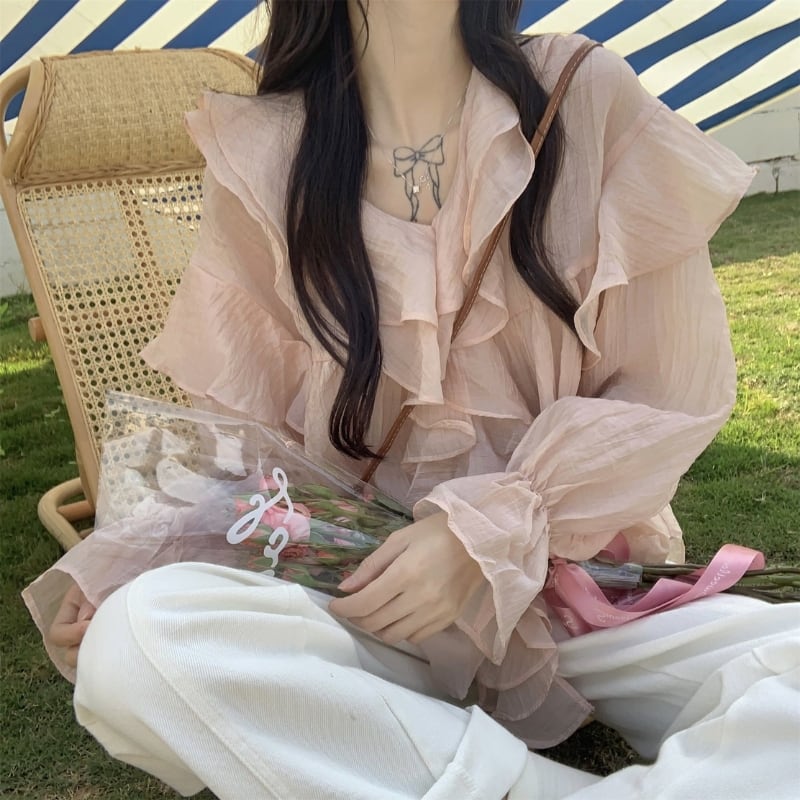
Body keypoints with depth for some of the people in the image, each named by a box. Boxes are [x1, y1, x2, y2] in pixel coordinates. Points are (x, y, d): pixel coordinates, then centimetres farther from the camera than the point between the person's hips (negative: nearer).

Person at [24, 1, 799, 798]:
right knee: (135, 643, -29)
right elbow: (239, 425, 5)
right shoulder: (264, 158, -1)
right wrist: (117, 573, -12)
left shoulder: (587, 98, -3)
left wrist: (487, 529, -16)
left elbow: (678, 389, -3)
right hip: (367, 594, 2)